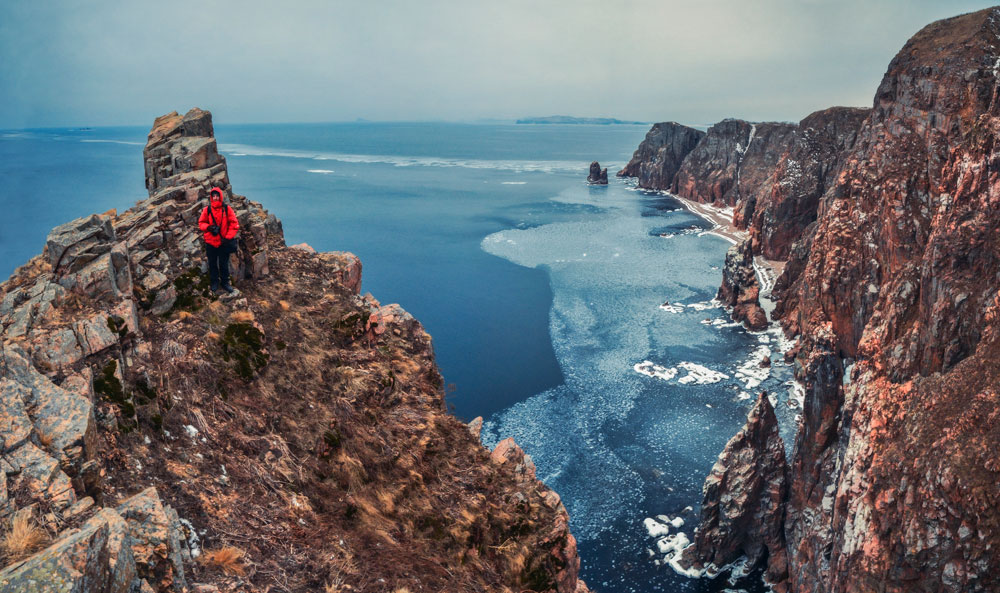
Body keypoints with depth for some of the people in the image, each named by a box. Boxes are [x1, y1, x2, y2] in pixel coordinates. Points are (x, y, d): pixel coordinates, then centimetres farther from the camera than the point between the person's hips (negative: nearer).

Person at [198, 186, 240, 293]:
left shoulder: (227, 208, -6)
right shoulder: (207, 210, -3)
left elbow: (234, 223, -3)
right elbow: (201, 223, 5)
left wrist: (228, 237, -10)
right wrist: (208, 227, -18)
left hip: (223, 242, -1)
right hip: (210, 242, 1)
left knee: (224, 264, 9)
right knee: (212, 264, 13)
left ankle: (225, 282, 26)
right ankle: (214, 282, 29)